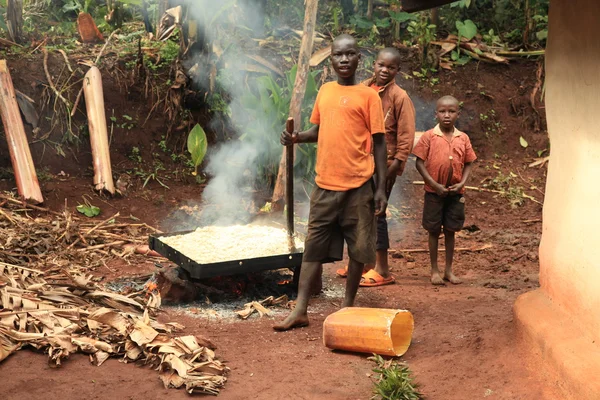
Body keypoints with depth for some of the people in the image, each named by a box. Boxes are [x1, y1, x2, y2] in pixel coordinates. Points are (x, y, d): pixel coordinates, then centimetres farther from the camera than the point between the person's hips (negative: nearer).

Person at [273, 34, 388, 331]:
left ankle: (348, 307, 19)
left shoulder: (368, 95, -4)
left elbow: (379, 143, -4)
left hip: (358, 185, -4)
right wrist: (296, 138, -1)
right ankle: (300, 311, 8)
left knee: (358, 249, 5)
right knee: (314, 247, 5)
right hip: (325, 184, 4)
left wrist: (381, 188, -9)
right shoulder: (325, 91, 11)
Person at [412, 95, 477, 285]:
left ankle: (449, 270, 20)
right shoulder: (429, 136, -7)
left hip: (455, 192, 3)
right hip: (434, 191, -2)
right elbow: (420, 163, -8)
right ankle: (434, 270, 16)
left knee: (450, 231, 10)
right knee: (434, 230, 6)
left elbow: (468, 164, 7)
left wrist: (461, 184, -8)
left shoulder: (463, 138, 2)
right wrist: (435, 185, -13)